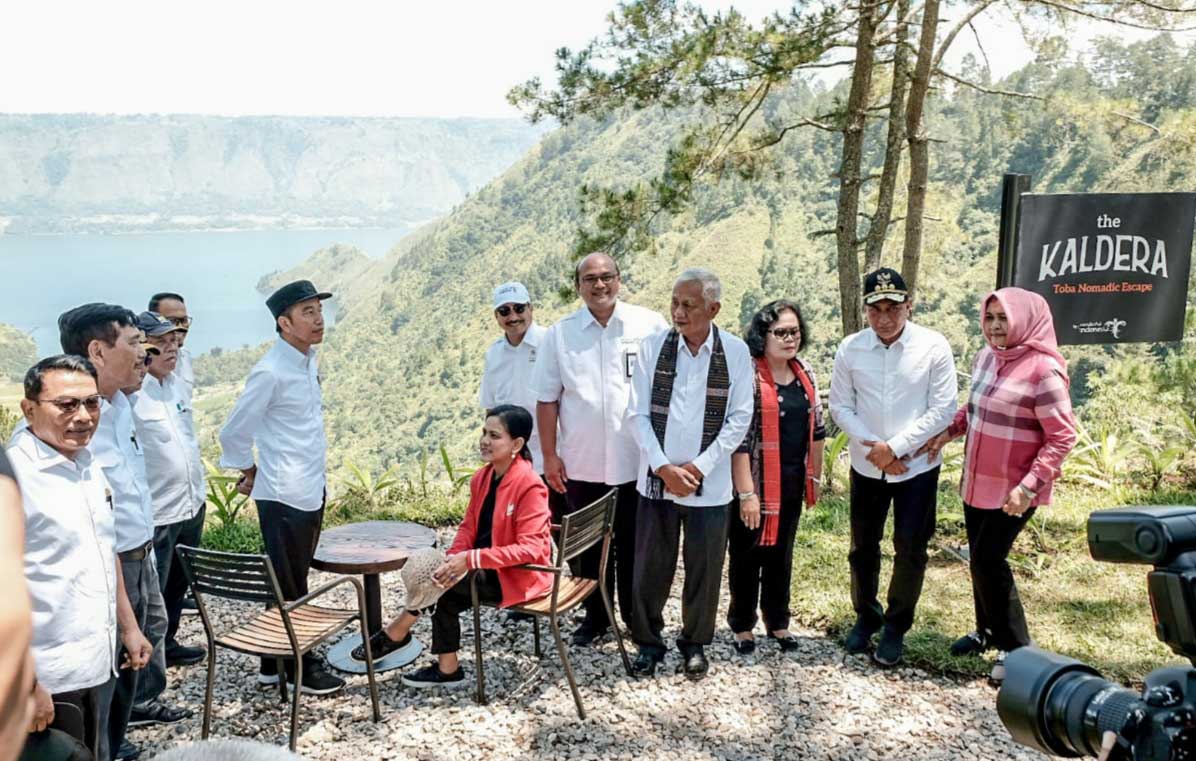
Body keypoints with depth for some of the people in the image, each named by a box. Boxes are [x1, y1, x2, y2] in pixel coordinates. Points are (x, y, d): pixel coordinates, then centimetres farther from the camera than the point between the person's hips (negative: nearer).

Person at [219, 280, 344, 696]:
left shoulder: (308, 359, 6)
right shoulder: (271, 372, -19)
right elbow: (234, 433, -12)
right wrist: (250, 472, 3)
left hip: (311, 490, 8)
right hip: (284, 495, -8)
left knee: (292, 583, 18)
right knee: (289, 587, 6)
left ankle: (276, 662, 31)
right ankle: (299, 667, 20)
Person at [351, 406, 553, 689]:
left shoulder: (530, 487, -22)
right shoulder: (482, 477, 2)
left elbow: (530, 548, -26)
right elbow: (469, 527, 6)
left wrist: (470, 559, -31)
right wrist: (453, 557, -15)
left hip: (517, 575, -7)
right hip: (487, 568, 7)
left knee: (438, 576, -16)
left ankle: (396, 633, 5)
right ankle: (447, 669, -2)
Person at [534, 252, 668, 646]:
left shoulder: (650, 325, -2)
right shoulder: (559, 334, 2)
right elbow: (547, 399, 4)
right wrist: (550, 456, 0)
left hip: (637, 462, -1)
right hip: (582, 464, 1)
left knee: (633, 547, 11)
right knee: (590, 548, 13)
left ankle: (637, 618, 28)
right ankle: (595, 617, 30)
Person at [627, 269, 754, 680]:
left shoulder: (735, 352, -5)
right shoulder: (654, 346, -3)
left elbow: (739, 419, -3)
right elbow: (638, 414, -2)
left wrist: (699, 467, -10)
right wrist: (663, 468, -11)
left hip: (709, 485, -1)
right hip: (657, 480, 1)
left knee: (704, 569, 10)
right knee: (650, 568, 8)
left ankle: (695, 644, 30)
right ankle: (648, 643, 27)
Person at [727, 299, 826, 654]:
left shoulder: (805, 372, 5)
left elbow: (816, 428, 13)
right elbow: (739, 437, -19)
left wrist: (815, 477, 13)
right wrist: (746, 493, -20)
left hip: (792, 484, 6)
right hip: (755, 485, -6)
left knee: (781, 554, 18)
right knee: (747, 556, 9)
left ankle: (778, 622, 33)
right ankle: (742, 626, 25)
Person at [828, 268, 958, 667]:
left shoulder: (934, 347, -12)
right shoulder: (850, 349, -7)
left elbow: (943, 409, -12)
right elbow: (841, 406, -2)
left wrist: (895, 447, -16)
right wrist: (873, 446, -14)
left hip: (917, 467, -2)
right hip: (866, 466, 2)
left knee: (910, 551, 7)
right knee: (863, 548, 13)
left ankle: (896, 628, 24)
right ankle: (866, 617, 34)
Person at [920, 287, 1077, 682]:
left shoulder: (1043, 369, -19)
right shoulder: (986, 357, 3)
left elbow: (1062, 437, -18)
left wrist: (1029, 486, -24)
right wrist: (949, 431, 5)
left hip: (1013, 490, -7)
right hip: (976, 482, 7)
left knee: (988, 560, -5)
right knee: (980, 558, 16)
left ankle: (1017, 648, 12)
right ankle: (988, 631, 36)